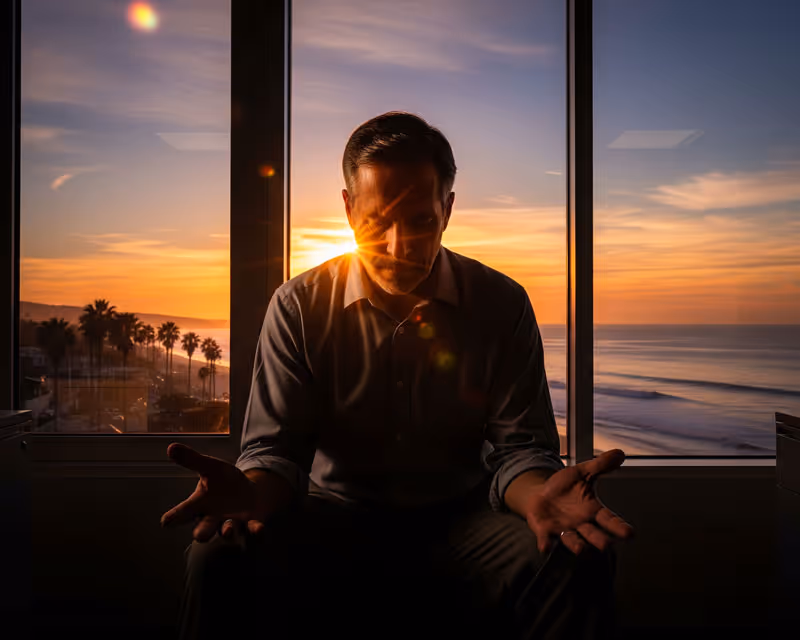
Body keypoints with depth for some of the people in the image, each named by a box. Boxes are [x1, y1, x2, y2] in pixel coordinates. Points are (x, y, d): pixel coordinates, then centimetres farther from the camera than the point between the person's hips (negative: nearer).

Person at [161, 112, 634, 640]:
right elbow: (276, 446, -4)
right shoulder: (300, 306, -4)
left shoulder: (503, 306, -3)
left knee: (578, 561, -27)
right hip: (334, 522, 0)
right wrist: (254, 492, -28)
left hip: (458, 521, 1)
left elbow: (519, 445, -4)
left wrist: (538, 495, -28)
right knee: (222, 559, -28)